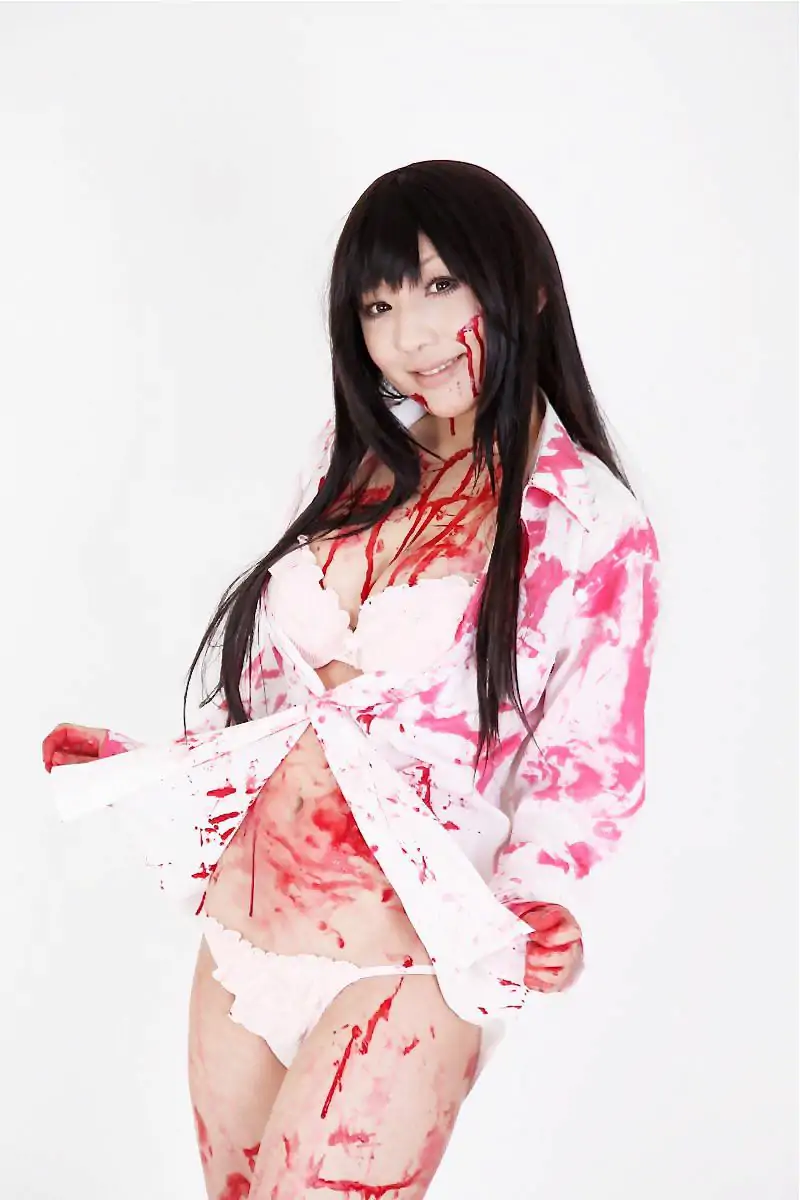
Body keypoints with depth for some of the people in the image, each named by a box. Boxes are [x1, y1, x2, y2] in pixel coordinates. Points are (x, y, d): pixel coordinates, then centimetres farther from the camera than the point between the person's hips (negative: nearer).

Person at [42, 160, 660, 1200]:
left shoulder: (595, 527, -9)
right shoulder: (351, 463, 6)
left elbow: (582, 768, -6)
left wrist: (539, 908, -23)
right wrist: (129, 768, 13)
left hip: (398, 972, -6)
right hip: (236, 931, 6)